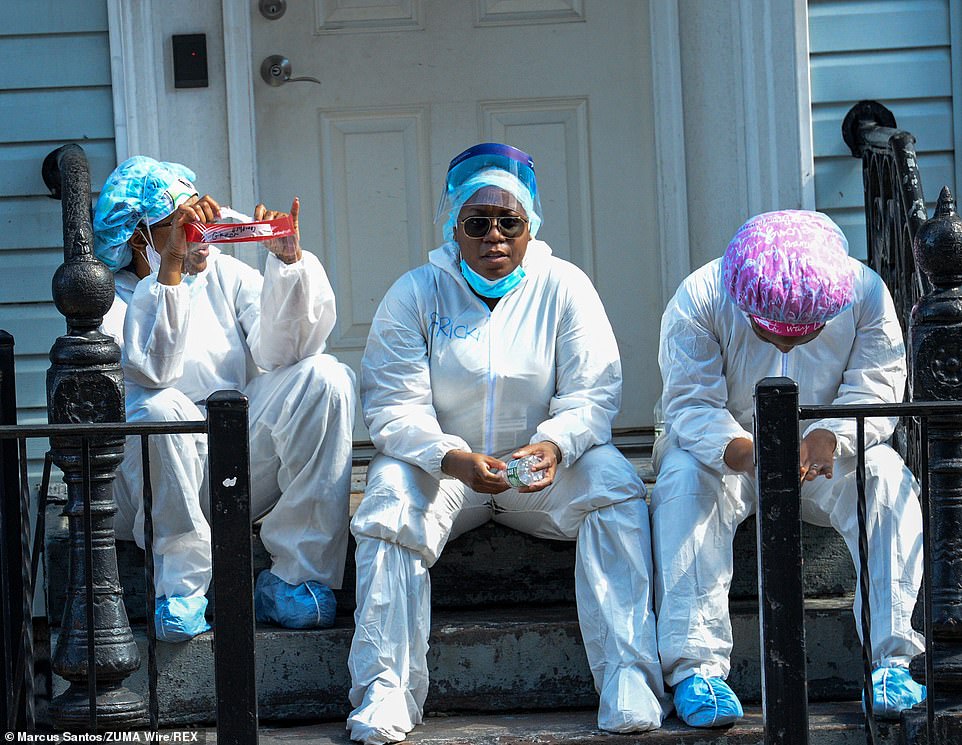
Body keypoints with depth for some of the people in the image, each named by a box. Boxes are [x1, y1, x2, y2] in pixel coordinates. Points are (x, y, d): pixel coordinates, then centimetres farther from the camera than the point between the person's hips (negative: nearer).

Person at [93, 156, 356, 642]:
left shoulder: (225, 274, 11)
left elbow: (277, 352, -5)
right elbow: (154, 368, -20)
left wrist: (287, 261, -17)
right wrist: (171, 265, -25)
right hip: (159, 486, -4)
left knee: (324, 376, -18)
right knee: (160, 409, -35)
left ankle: (295, 578, -20)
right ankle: (182, 583, -18)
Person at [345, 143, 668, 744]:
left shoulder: (564, 287, 0)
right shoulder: (415, 295, -3)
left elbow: (593, 394, -8)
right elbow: (393, 407, -12)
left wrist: (554, 446, -31)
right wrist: (454, 459, -33)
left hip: (543, 466, 1)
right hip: (442, 465, -1)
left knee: (615, 485, -28)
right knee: (390, 498, -32)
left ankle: (630, 684, -32)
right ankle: (385, 694, -32)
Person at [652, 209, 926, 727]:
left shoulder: (865, 293, -17)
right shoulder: (698, 300, -22)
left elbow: (875, 393, -18)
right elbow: (691, 406, -25)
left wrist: (829, 438, -41)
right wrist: (744, 451, -47)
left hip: (824, 456, 1)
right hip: (724, 449, -1)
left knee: (887, 477, -29)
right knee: (685, 479, -34)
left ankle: (889, 659, -31)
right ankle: (695, 665, -38)